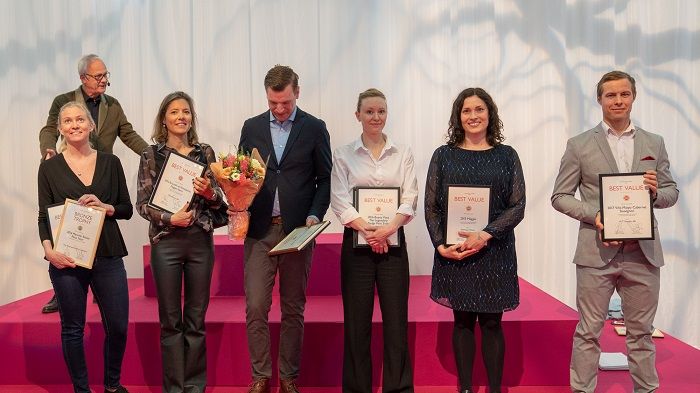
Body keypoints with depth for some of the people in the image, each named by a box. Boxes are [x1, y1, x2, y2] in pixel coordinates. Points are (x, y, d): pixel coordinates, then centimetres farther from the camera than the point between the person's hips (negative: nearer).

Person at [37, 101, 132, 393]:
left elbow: (127, 210, 8)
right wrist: (48, 248, -13)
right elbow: (44, 215, 3)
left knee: (118, 327, 3)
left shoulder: (110, 163, 7)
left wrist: (105, 207, -11)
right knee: (72, 328, 7)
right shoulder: (50, 167, 4)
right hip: (67, 259, -1)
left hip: (107, 256, 1)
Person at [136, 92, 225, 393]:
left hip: (201, 240, 2)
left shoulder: (205, 153, 6)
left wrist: (209, 192, -13)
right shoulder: (151, 154, 1)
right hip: (165, 241, -1)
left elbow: (219, 200, 8)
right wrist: (168, 218, -16)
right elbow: (142, 203, -1)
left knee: (196, 318, 8)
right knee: (170, 320, 6)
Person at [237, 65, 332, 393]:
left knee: (293, 308, 8)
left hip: (297, 230, -1)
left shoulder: (314, 128, 2)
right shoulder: (251, 127, 8)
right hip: (259, 230, 2)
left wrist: (315, 215, -10)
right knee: (255, 308, 0)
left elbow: (325, 178, 3)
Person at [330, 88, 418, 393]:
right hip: (356, 242, -1)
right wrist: (367, 230, -16)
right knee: (357, 319, 3)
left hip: (393, 241, 1)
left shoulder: (403, 153, 8)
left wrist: (388, 229, -16)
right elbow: (339, 200, -3)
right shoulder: (343, 155, 5)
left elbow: (410, 199, 0)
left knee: (396, 318, 2)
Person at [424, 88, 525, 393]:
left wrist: (485, 235, -15)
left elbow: (518, 206, -2)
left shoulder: (506, 155, 4)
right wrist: (441, 245, -10)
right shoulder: (443, 155, 5)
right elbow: (431, 207, 3)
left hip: (494, 251, 0)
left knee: (491, 322, 5)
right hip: (453, 252, 1)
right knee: (462, 321, 8)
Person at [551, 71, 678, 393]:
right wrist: (593, 214, -16)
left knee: (641, 331, 14)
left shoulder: (654, 144, 9)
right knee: (588, 331, 5)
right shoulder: (579, 145, 1)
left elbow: (672, 193, 13)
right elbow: (560, 196, 0)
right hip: (597, 252, -2)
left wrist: (656, 192, -11)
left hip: (643, 254, 3)